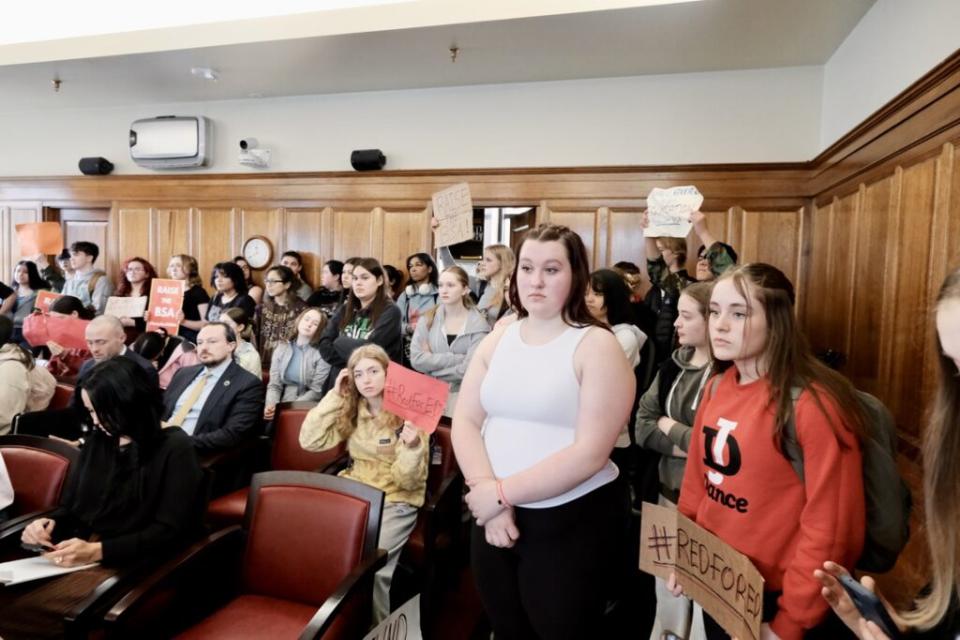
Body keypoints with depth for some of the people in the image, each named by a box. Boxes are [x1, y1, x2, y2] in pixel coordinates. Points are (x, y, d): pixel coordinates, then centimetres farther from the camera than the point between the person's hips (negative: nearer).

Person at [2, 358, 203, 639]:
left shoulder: (175, 448, -8)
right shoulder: (97, 439, 13)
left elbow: (169, 531, -12)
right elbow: (70, 506, 19)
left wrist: (98, 551, -19)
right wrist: (49, 523, -3)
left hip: (129, 563, -6)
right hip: (79, 554, 6)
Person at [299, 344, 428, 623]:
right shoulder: (351, 410, 4)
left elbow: (406, 481, -14)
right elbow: (310, 441, -5)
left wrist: (412, 447, -35)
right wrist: (334, 396, -8)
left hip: (395, 500, -4)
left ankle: (375, 629, -2)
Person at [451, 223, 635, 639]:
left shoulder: (597, 345, -11)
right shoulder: (498, 338, 4)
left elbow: (590, 453, -18)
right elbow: (465, 422, -1)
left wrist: (503, 491, -19)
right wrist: (489, 496, -14)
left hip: (573, 522, -4)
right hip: (495, 515, 5)